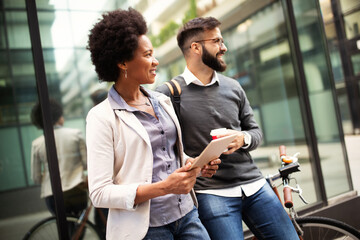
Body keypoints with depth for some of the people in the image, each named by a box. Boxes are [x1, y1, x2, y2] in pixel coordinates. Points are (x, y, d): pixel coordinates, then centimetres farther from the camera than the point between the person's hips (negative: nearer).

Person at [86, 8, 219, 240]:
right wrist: (163, 187, -23)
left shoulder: (163, 101, 7)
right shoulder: (102, 117, -12)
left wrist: (196, 164, -1)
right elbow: (100, 193, -14)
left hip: (187, 215, 5)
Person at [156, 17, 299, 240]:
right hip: (212, 193, -4)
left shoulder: (233, 87, 9)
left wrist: (243, 139, -8)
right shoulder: (168, 93, -5)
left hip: (254, 185, 5)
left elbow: (255, 131, 14)